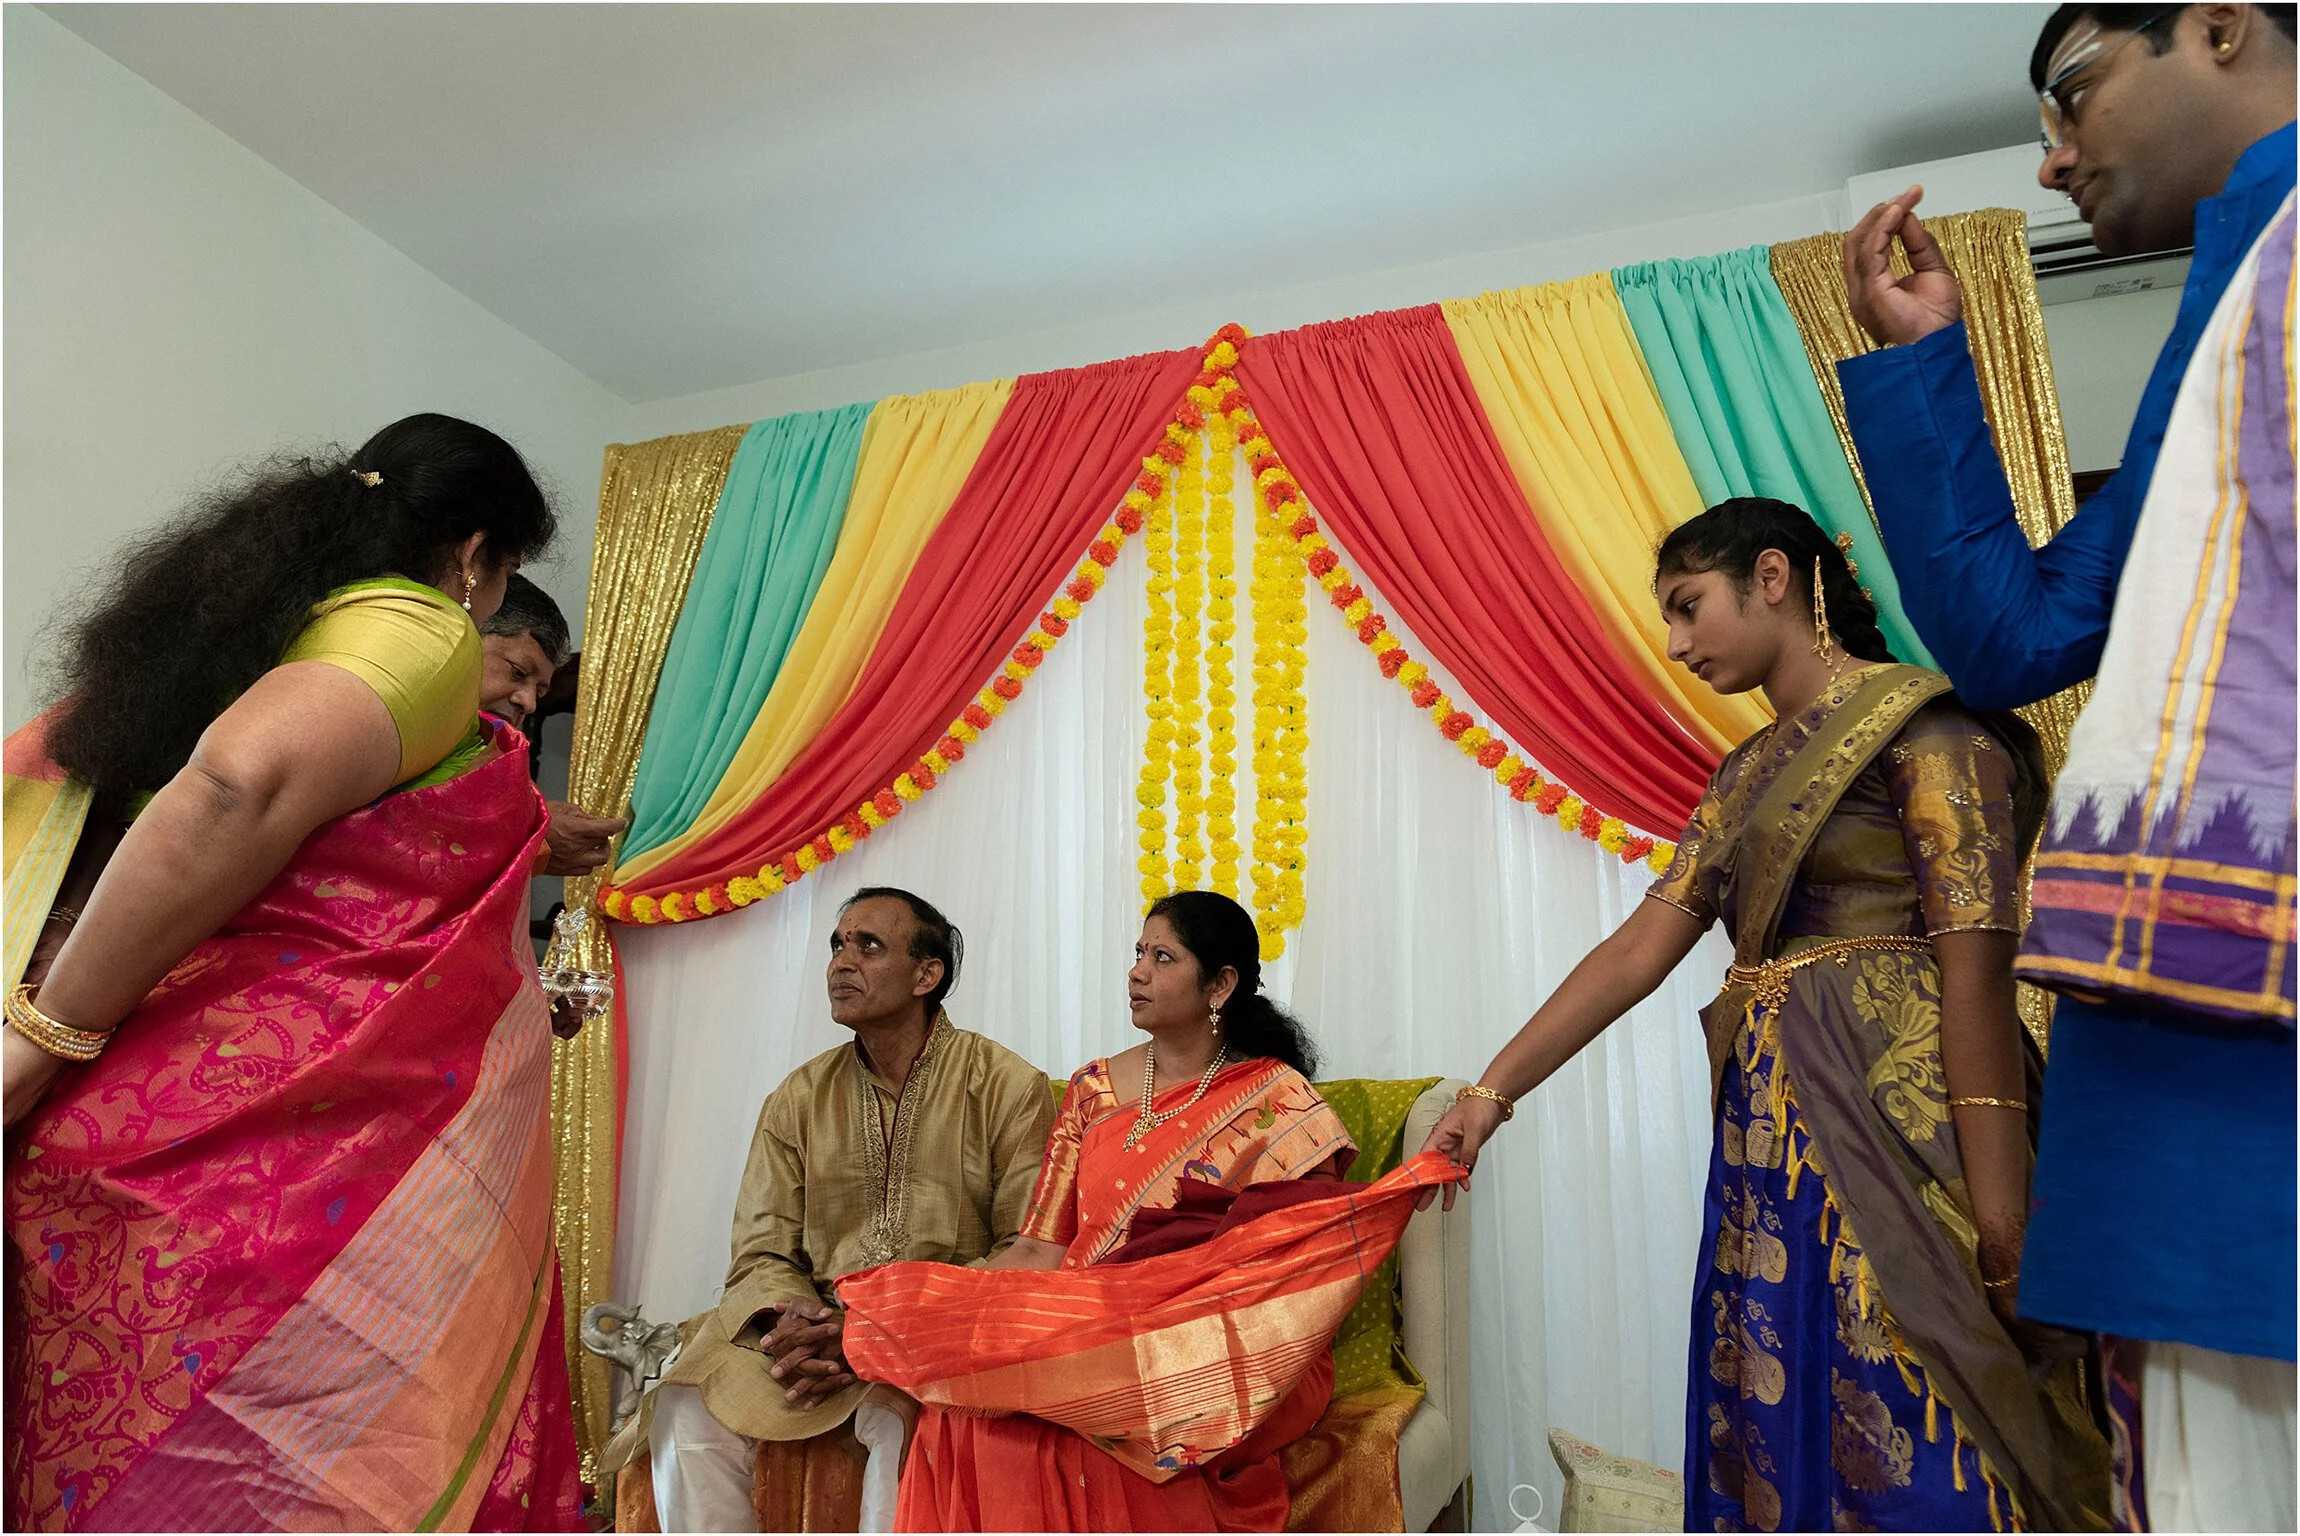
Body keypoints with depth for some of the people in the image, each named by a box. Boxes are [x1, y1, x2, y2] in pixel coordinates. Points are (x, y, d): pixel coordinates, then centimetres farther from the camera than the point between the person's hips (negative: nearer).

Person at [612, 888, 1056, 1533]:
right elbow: (761, 1253, 8)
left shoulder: (1009, 1087, -4)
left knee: (908, 1427, -33)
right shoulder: (800, 1097, 9)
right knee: (688, 1413, -19)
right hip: (814, 1328, 4)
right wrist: (790, 1314, -16)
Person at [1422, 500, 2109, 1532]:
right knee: (1778, 1441, 12)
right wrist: (1493, 1091, 8)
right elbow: (1637, 951, 11)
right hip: (1767, 1140, 7)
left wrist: (2000, 1230, -18)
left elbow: (1977, 978, -14)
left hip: (1895, 1126, -7)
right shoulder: (1747, 775, 16)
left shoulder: (1921, 724, -5)